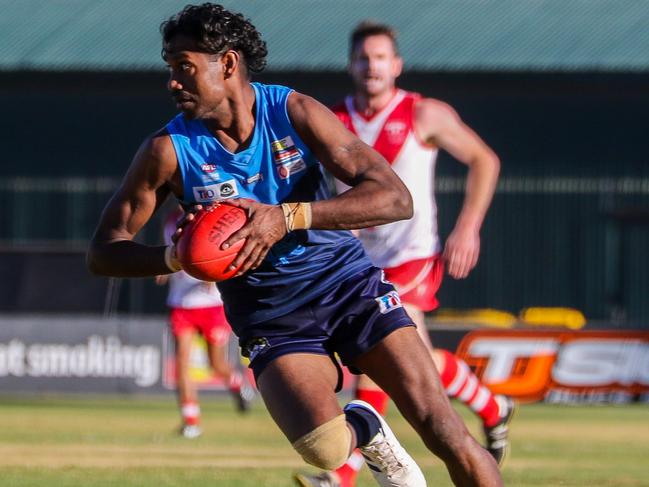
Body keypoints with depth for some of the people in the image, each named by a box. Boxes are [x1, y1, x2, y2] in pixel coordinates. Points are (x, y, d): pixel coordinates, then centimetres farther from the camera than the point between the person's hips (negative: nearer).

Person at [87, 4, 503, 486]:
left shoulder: (293, 112, -11)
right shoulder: (169, 150, -9)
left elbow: (395, 198, -17)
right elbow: (103, 252, -5)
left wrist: (287, 218, -30)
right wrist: (175, 257, -26)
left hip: (348, 283, 0)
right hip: (270, 316, 0)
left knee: (444, 429, -13)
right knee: (324, 447, -26)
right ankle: (364, 428, 9)